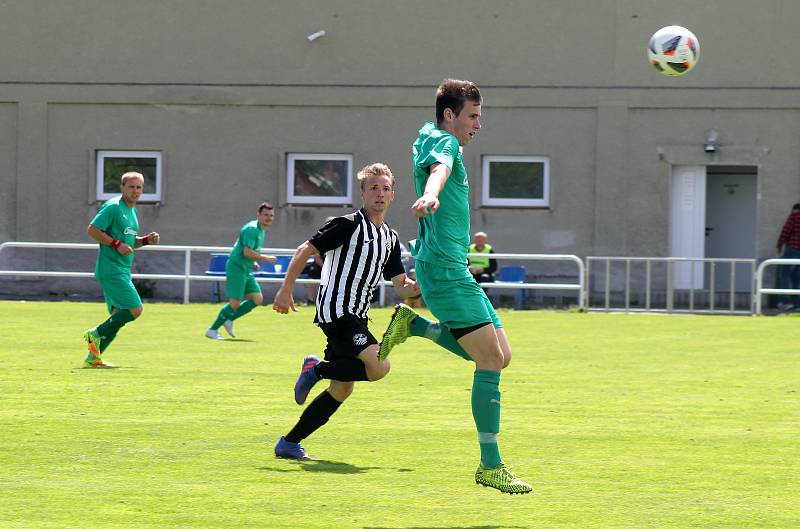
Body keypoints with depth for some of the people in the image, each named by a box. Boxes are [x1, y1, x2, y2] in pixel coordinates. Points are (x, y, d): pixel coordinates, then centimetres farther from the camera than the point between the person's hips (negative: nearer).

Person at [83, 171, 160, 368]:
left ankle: (93, 357, 12)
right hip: (111, 269, -10)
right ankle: (96, 334, -3)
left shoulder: (132, 210, 18)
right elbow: (92, 230, -15)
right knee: (135, 309, -15)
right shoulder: (113, 206, -10)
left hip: (122, 270, 10)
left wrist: (146, 240, 9)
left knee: (118, 316, 8)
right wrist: (117, 244, -20)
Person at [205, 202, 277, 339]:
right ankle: (212, 330, 1)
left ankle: (229, 319, 14)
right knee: (235, 303, -11)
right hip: (236, 267, -10)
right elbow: (247, 252, -25)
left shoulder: (261, 230, 14)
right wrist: (266, 258, -17)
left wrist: (253, 262, 13)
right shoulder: (251, 229, -17)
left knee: (258, 299, 4)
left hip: (246, 270, 10)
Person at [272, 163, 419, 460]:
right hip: (336, 310, -9)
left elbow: (401, 287, 17)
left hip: (355, 317, 9)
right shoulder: (350, 224, -8)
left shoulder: (390, 239, 16)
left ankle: (289, 443, 15)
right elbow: (306, 250, -8)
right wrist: (286, 290, -14)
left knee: (342, 388, 8)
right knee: (379, 366, -24)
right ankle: (317, 369, -3)